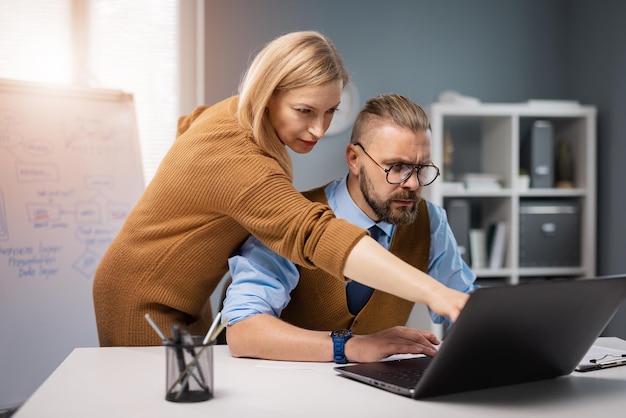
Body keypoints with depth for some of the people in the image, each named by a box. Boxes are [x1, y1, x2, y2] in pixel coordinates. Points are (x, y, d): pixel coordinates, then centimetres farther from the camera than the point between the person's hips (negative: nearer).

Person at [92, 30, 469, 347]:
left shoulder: (233, 111, -5)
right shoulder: (237, 160, -36)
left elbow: (190, 123, 20)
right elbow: (316, 235, -50)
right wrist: (433, 292, -57)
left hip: (188, 297, 9)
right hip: (145, 303, -9)